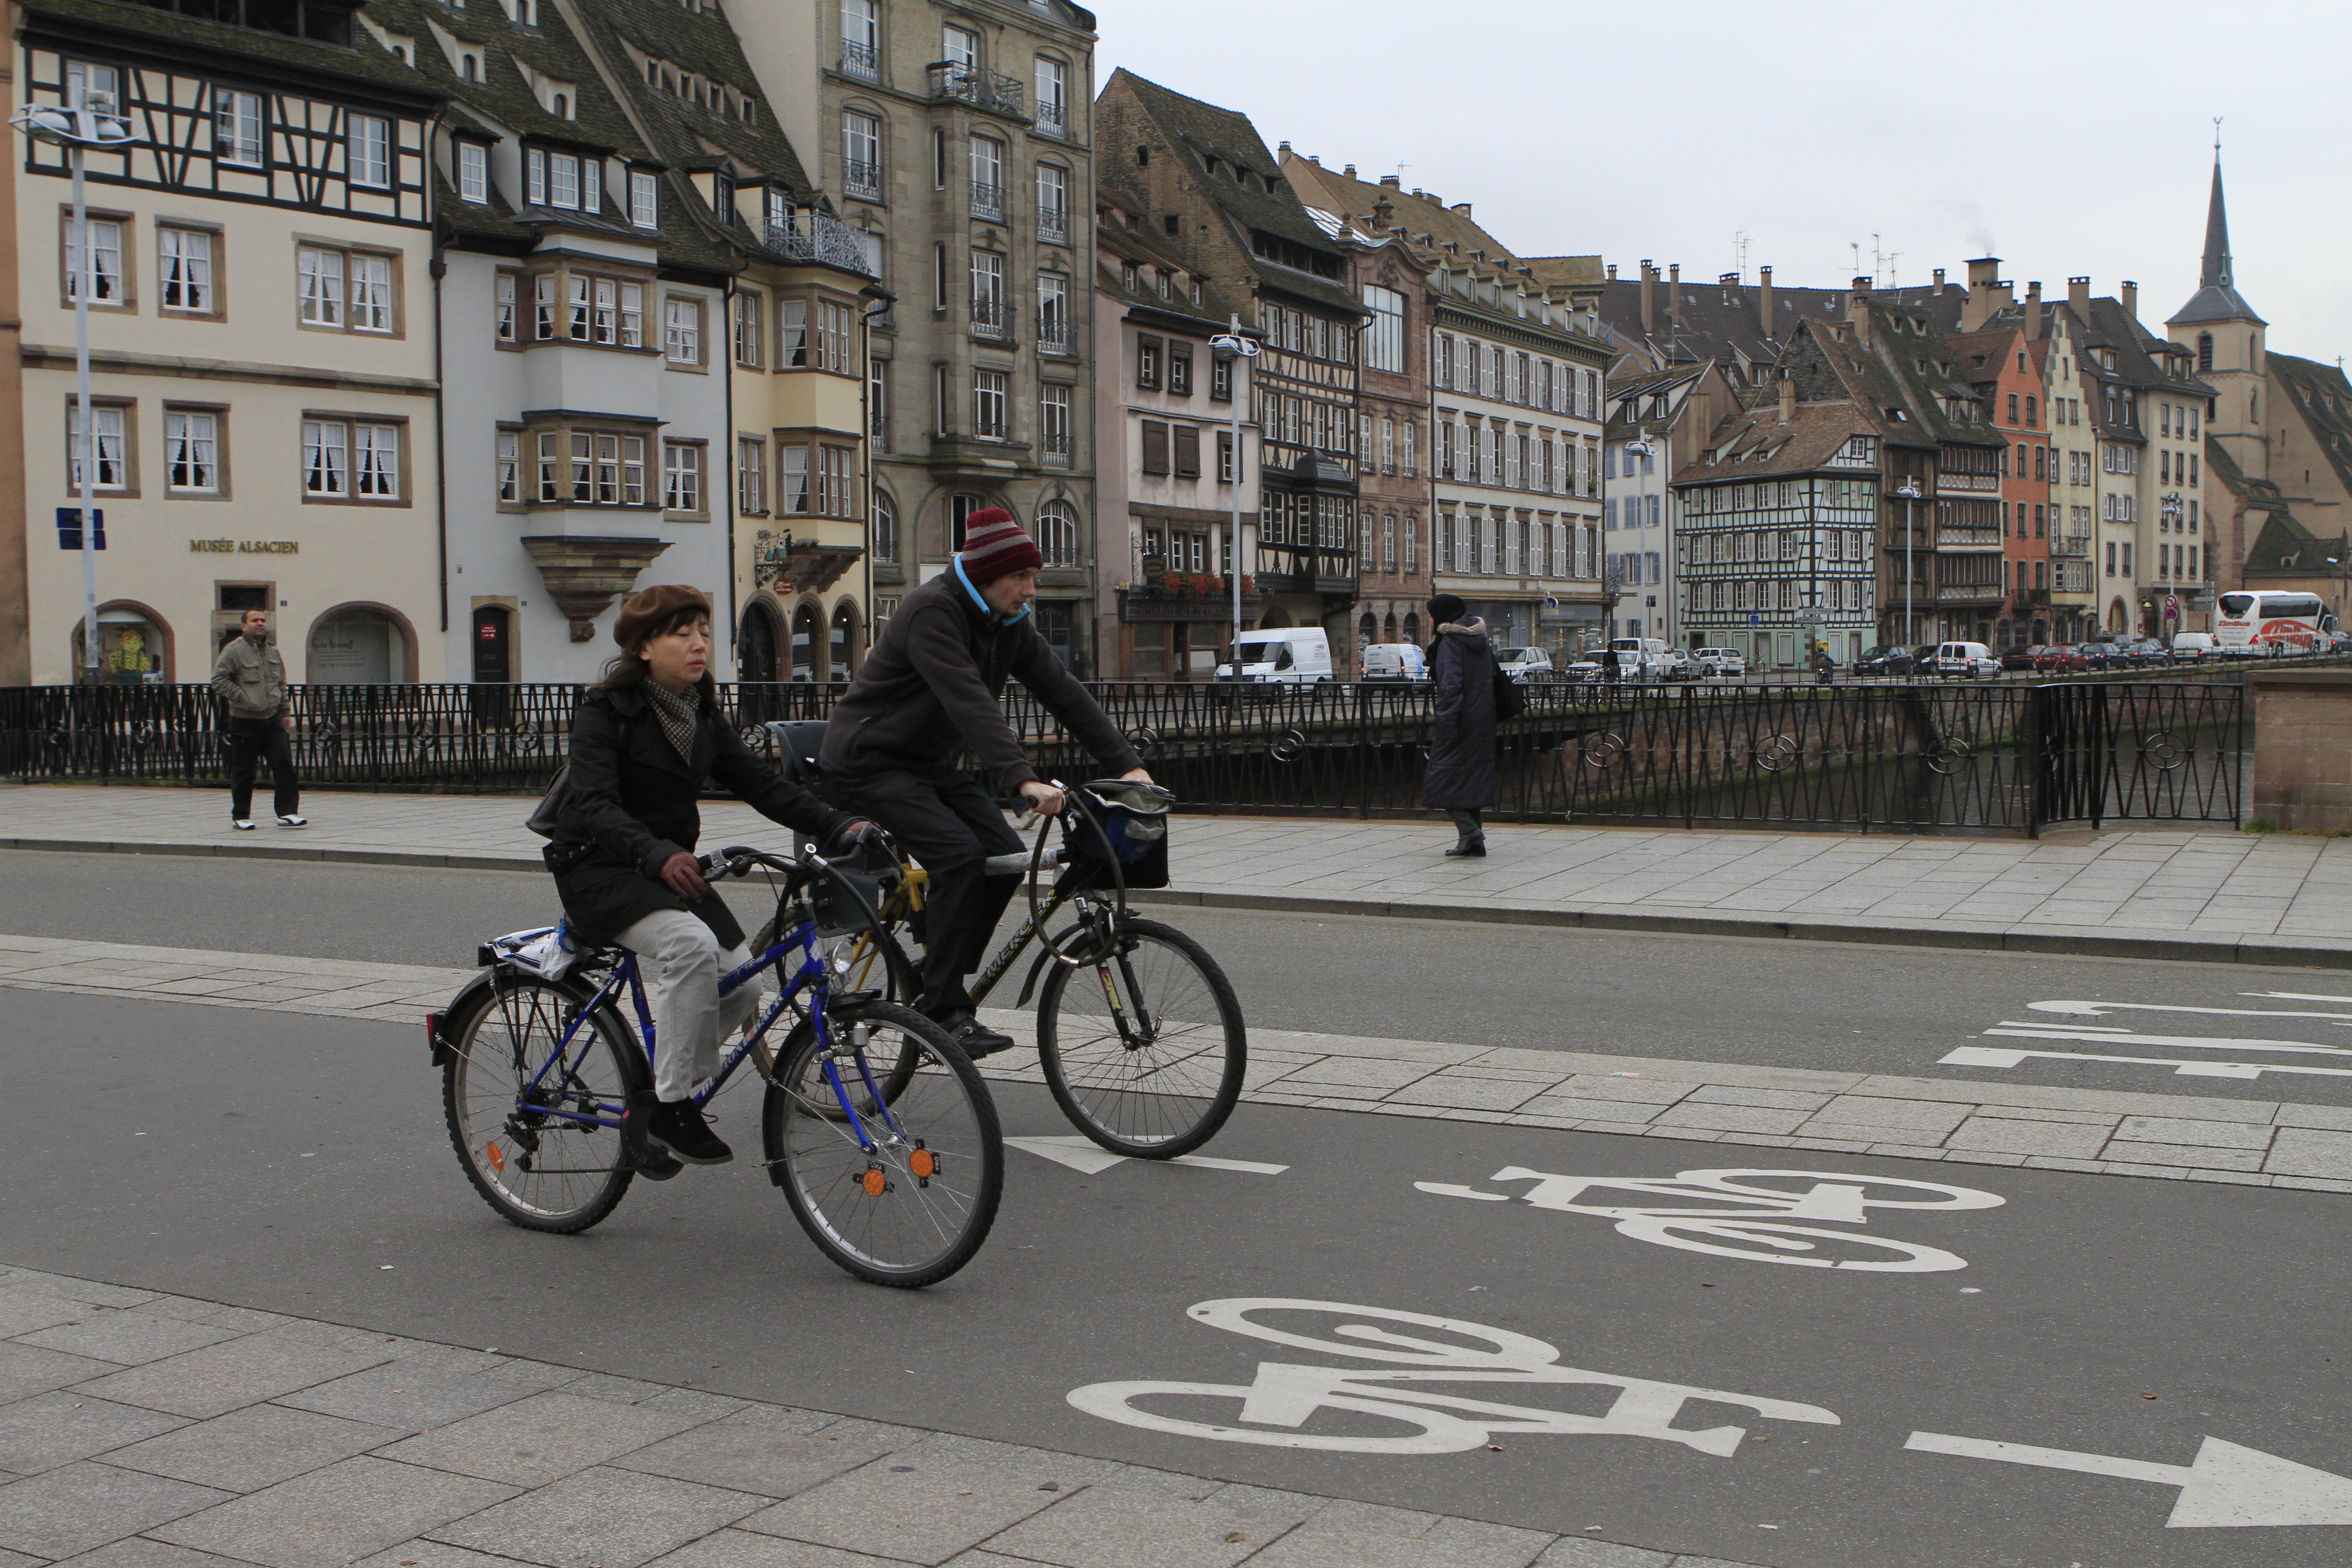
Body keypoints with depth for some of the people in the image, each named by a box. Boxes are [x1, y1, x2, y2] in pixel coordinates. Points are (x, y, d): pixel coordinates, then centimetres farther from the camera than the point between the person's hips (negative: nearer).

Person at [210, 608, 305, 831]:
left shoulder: (273, 652, 14)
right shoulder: (233, 650, -6)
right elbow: (219, 680, -11)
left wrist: (285, 712, 17)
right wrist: (242, 698, -17)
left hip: (273, 720, 5)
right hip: (245, 722, -5)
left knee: (284, 763, -5)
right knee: (243, 770, 3)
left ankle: (288, 812, -2)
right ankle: (240, 817, 14)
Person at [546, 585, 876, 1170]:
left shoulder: (703, 715, 8)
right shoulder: (605, 711, -12)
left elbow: (760, 783, 1)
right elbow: (595, 805, -26)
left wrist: (840, 827, -14)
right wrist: (658, 855, -44)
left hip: (674, 867, 7)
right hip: (601, 870, -7)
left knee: (741, 982, -12)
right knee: (690, 944, -33)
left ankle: (649, 1101, 5)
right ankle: (673, 1105, -21)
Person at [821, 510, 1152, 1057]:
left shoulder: (1009, 624, 2)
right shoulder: (932, 612, -24)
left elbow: (1063, 693, -1)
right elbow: (970, 703, -37)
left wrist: (1127, 764, -9)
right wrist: (1024, 780, -47)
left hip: (927, 763, 8)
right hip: (869, 762, -8)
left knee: (1005, 856, -8)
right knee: (959, 856, -25)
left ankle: (939, 979, 5)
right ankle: (944, 1011, -19)